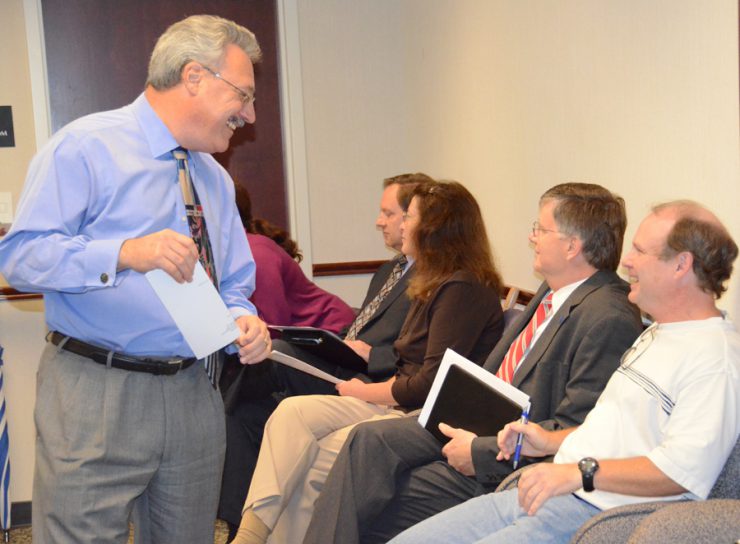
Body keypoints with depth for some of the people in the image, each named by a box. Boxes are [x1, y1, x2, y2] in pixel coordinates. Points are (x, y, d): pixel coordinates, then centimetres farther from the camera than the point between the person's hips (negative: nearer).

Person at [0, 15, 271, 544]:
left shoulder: (216, 181, 15)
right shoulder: (88, 147, -6)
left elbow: (234, 286, 21)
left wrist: (243, 322, -3)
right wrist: (126, 253, -27)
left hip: (195, 398, 6)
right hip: (97, 398, -6)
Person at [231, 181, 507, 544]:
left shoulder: (464, 289, -15)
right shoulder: (435, 284, 17)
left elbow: (430, 383, -19)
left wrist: (362, 392, -6)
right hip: (398, 402, 9)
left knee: (312, 461, -21)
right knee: (293, 412, -13)